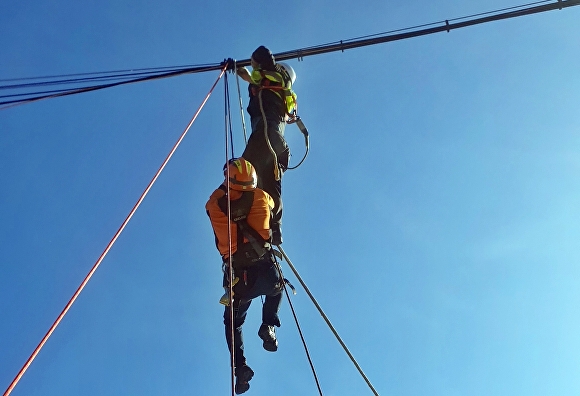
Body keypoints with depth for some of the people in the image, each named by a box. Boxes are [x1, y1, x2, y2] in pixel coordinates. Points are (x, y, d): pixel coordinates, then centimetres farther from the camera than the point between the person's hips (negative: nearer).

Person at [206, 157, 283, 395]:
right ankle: (269, 327, 17)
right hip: (265, 273, 0)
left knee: (233, 322, 25)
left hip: (237, 279, 0)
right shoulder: (261, 198, 3)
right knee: (276, 289, 37)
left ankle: (239, 365, 7)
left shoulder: (215, 203, 1)